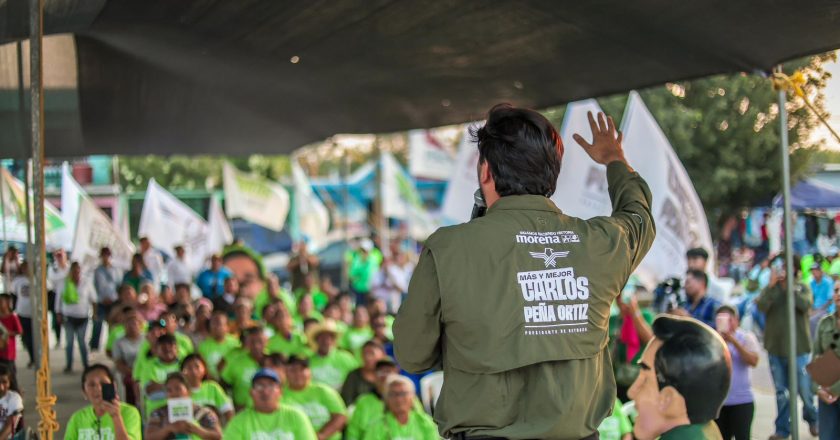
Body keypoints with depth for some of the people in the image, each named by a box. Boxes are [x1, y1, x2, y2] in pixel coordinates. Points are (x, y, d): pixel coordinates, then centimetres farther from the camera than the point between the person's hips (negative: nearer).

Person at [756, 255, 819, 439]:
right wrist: (772, 284, -24)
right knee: (781, 392, 9)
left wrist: (788, 284, -25)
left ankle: (812, 419, 28)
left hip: (798, 348, -2)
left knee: (804, 389, 2)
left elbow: (805, 305, -21)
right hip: (775, 348, 2)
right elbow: (762, 306, -15)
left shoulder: (802, 288, -1)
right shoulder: (770, 289, 3)